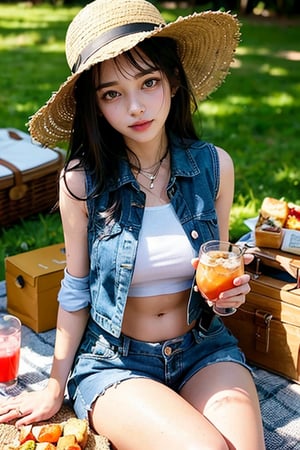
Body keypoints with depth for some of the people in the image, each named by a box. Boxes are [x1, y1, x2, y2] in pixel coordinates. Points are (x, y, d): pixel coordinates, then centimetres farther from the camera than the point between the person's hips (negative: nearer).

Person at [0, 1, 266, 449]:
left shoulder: (214, 166, -7)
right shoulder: (83, 180, -14)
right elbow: (76, 291, -4)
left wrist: (230, 290, -16)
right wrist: (55, 387, 3)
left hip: (203, 351, 3)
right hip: (113, 361, -2)